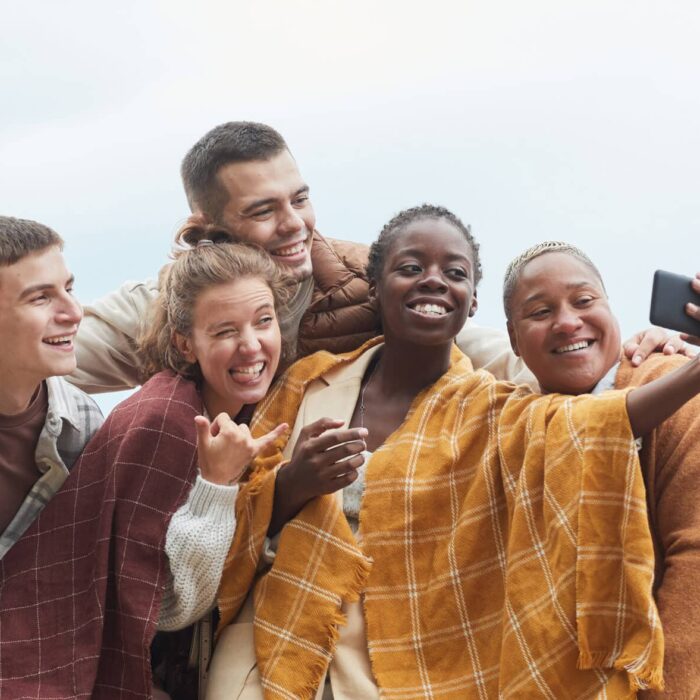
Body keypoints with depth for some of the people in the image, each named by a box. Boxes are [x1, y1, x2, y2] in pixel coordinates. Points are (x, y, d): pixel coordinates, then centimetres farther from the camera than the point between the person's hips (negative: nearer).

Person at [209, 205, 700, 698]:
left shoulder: (486, 413, -5)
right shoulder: (310, 382, 1)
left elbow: (584, 425, -27)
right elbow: (239, 521, 1)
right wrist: (293, 484, -21)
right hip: (271, 655, 1)